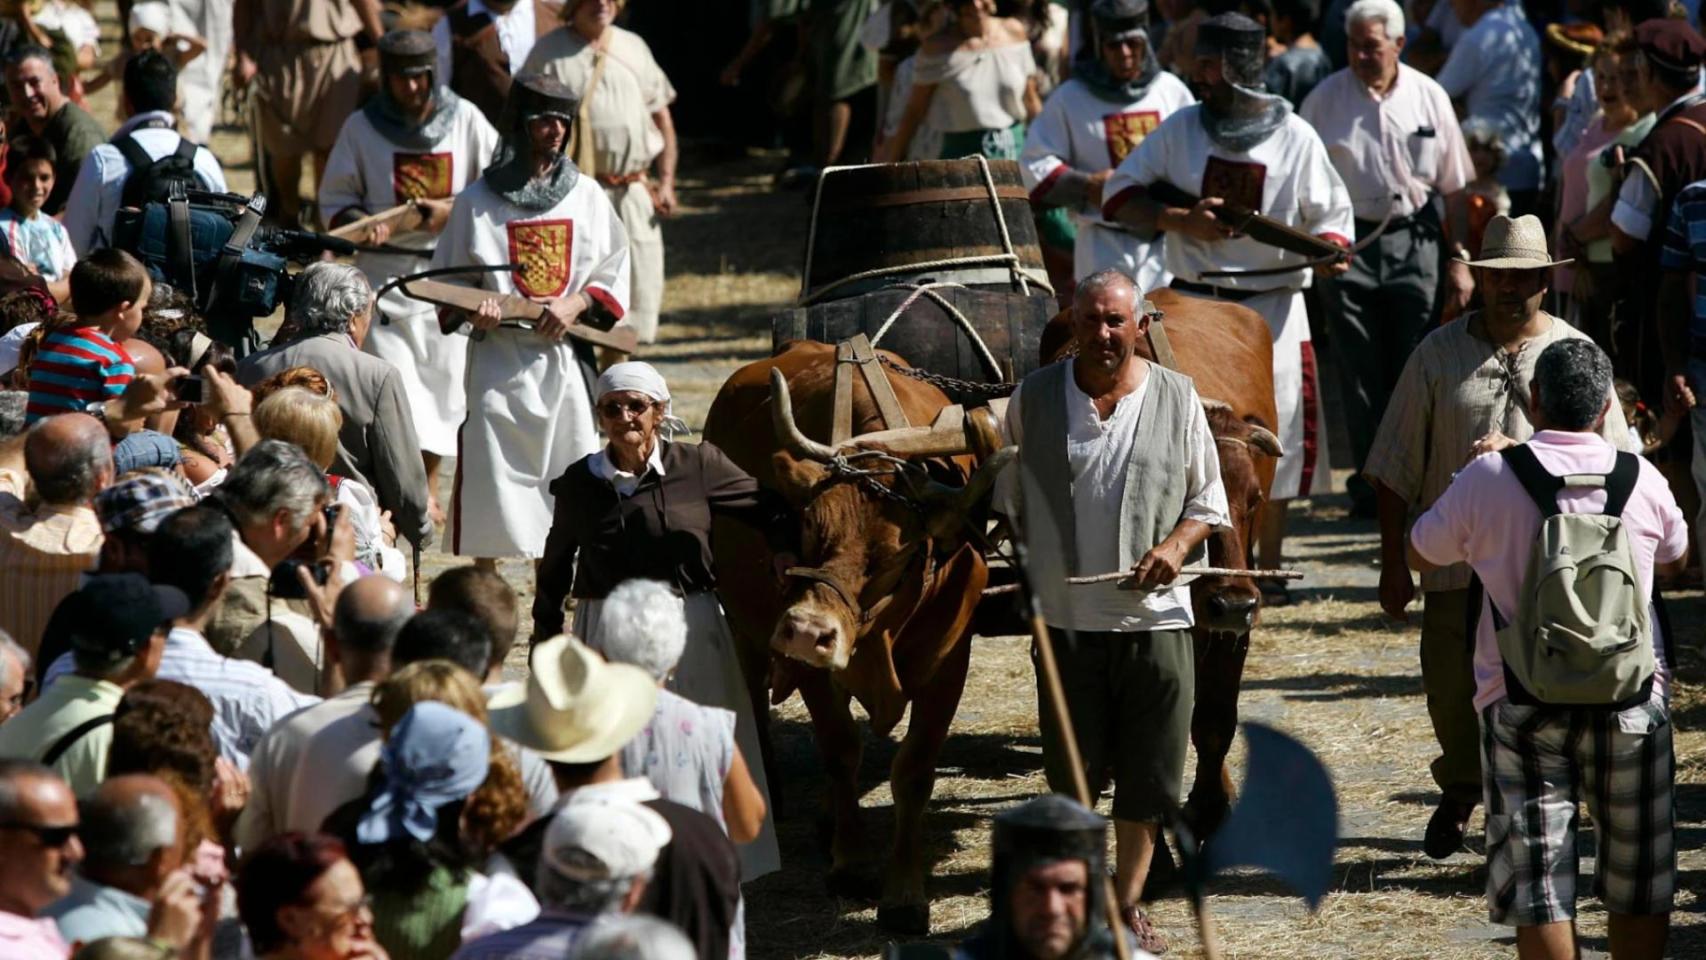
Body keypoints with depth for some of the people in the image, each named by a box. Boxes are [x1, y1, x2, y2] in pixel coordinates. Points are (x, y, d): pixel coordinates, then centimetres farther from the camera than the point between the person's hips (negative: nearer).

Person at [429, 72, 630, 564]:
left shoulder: (587, 196, 8)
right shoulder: (477, 201, 3)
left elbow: (615, 278, 10)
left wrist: (578, 304, -8)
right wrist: (471, 309, -11)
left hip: (567, 357, 2)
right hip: (500, 360, -2)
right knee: (493, 481, -3)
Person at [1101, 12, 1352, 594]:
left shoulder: (1295, 139, -1)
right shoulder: (1181, 129, 4)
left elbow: (1332, 216, 3)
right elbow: (1119, 193, 3)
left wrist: (1330, 250, -20)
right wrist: (1179, 221, -13)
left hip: (1271, 306, -1)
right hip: (1192, 302, 1)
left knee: (1274, 437, 2)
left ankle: (1267, 568, 15)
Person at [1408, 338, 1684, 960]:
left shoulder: (1488, 479, -8)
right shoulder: (1643, 480, -3)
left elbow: (1421, 553, 8)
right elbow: (1675, 555, 19)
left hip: (1522, 707, -1)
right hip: (1631, 700, 2)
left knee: (1537, 884, 2)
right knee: (1639, 885, 13)